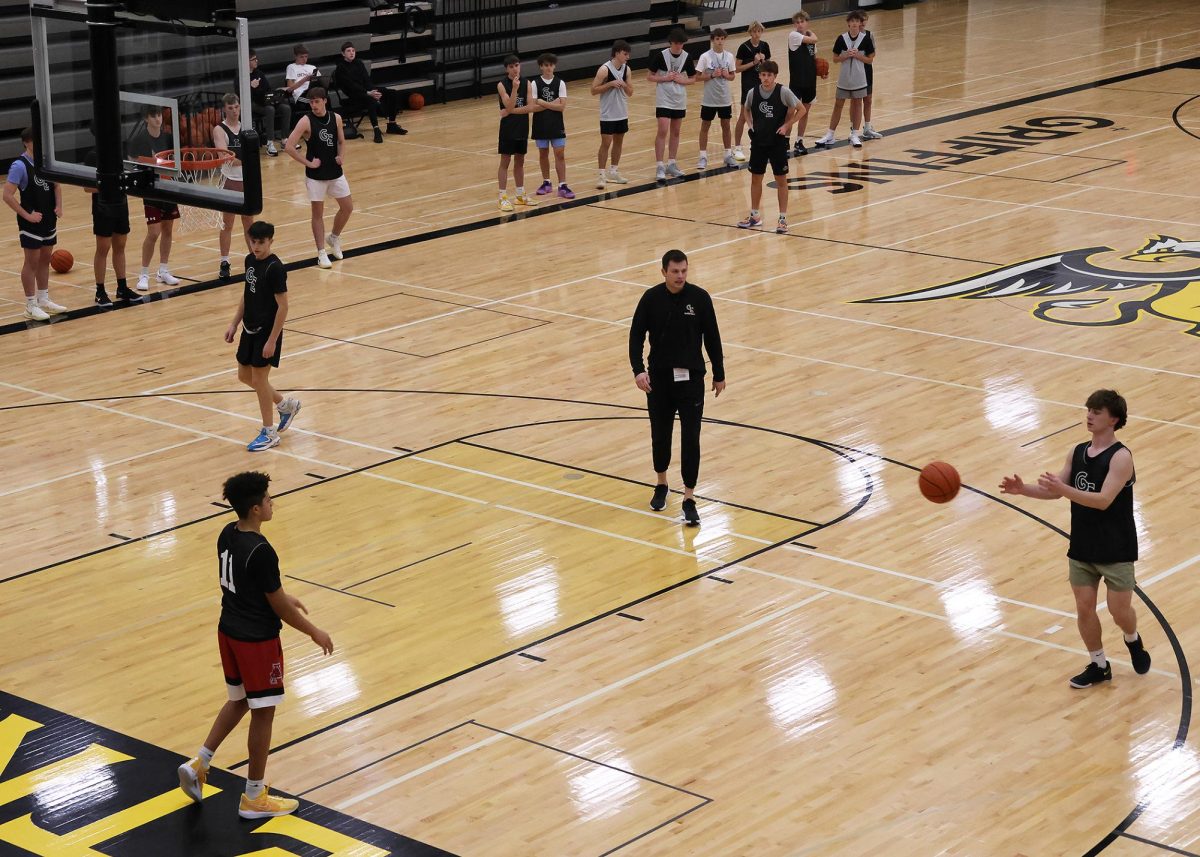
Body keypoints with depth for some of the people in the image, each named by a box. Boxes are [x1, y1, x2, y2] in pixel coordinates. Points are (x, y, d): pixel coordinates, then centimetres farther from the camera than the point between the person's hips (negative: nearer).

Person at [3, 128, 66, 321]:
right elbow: (7, 195, -21)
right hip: (31, 221, -7)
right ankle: (31, 306, 7)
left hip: (49, 219, 7)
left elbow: (56, 184, 16)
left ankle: (44, 300, 27)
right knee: (32, 261, 0)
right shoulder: (20, 165, -17)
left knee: (45, 259, 15)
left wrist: (59, 206, 1)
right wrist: (27, 215, -19)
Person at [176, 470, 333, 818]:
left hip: (229, 632, 8)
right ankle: (254, 797, 18)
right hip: (257, 642, -8)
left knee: (239, 701, 27)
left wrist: (286, 597, 24)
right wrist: (315, 632, -5)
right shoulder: (261, 552, -27)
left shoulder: (227, 534, -1)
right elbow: (279, 607, -19)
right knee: (263, 713, 7)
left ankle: (199, 763, 22)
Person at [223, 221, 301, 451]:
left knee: (259, 379, -1)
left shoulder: (275, 268, -20)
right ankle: (286, 404, 34)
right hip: (250, 329, 8)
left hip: (267, 332, -8)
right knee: (244, 375, 15)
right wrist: (234, 323, 13)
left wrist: (272, 340, -20)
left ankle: (269, 433, 13)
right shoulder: (250, 261, 4)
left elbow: (283, 306, -19)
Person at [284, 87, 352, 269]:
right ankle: (321, 253, 9)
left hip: (335, 172, 4)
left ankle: (334, 238, 33)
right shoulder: (306, 121, -13)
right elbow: (290, 146, -17)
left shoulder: (336, 118, 0)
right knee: (318, 213, 2)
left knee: (347, 207, 9)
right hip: (316, 174, -4)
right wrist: (308, 163, -16)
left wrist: (342, 156, -4)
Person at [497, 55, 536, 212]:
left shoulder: (526, 83, 0)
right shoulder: (502, 85, -10)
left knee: (520, 162, 13)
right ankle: (503, 197, 2)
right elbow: (509, 106, -21)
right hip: (508, 128, -4)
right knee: (505, 162, 0)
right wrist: (514, 88, -30)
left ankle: (520, 195, 22)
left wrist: (511, 111, -18)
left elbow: (530, 107, -8)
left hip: (522, 128, 4)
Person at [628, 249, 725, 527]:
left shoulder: (699, 297, -6)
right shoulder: (651, 299, -6)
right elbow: (636, 336, -3)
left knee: (690, 438, -4)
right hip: (659, 379, 1)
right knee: (660, 435, 12)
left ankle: (689, 498, 2)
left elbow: (712, 337, 2)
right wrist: (638, 370, -17)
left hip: (691, 379, -1)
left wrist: (719, 374, 6)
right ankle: (661, 485, 34)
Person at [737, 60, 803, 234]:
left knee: (781, 180, 3)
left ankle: (783, 218, 10)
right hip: (758, 141, 4)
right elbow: (746, 109, 17)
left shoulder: (783, 92, -14)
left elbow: (800, 109, -4)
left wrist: (786, 125, -11)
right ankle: (754, 216, 24)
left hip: (778, 141, -4)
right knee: (755, 178, 11)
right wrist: (750, 125, 2)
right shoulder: (753, 92, -3)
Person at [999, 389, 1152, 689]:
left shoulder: (1121, 457, -19)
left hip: (1116, 551, -5)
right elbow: (1056, 491, 4)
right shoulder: (1077, 452, 2)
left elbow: (1103, 501, -28)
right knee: (1084, 609, 6)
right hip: (1082, 548, 5)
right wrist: (1023, 489, -14)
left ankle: (1133, 640, 36)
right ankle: (1099, 666, 24)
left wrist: (1063, 489, -40)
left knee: (1119, 610, 3)